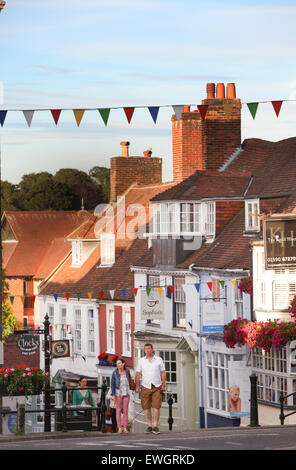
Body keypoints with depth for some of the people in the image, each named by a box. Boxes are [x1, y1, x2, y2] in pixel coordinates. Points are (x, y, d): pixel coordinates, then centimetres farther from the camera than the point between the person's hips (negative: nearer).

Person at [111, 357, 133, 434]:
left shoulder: (127, 372, 2)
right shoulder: (115, 373, -6)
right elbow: (112, 384, -7)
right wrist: (113, 395, -13)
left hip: (126, 393, 2)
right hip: (118, 393, -2)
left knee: (125, 411, 1)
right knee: (118, 411, 0)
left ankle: (125, 428, 3)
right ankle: (119, 428, 2)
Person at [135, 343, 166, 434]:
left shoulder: (159, 360, 5)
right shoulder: (141, 361, 7)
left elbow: (163, 373, 5)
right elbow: (138, 374, 8)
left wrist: (163, 385, -3)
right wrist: (137, 387, 2)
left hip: (157, 387, -1)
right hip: (145, 387, 1)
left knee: (156, 407, -9)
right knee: (146, 407, 1)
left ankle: (155, 426, -6)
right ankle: (149, 426, 9)